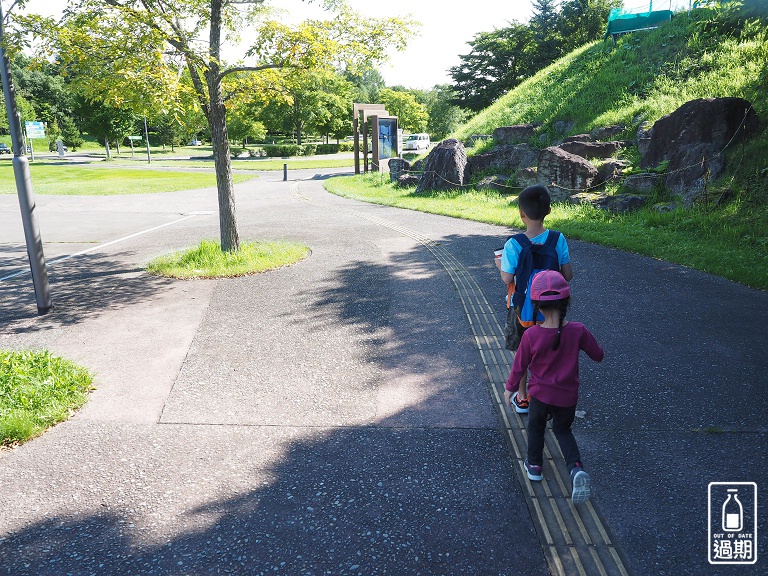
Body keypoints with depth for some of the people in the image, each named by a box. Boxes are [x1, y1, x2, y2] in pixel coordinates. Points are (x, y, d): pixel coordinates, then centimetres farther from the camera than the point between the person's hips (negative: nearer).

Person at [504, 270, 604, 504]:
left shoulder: (531, 335, -21)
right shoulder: (578, 331, -18)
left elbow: (520, 366, -8)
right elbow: (598, 355, -3)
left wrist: (510, 388, 8)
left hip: (540, 394, -1)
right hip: (568, 397, 2)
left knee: (535, 428, 25)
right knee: (563, 430, 24)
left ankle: (534, 466, 40)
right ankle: (576, 468, 4)